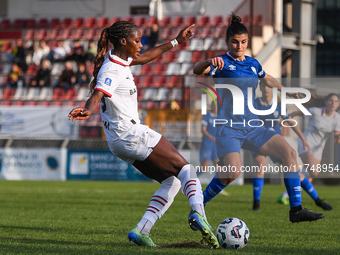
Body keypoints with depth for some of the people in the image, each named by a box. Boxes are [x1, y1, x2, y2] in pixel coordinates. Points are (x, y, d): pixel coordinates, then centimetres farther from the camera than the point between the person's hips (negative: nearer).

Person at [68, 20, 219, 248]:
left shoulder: (119, 59, 11)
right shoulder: (112, 70, -19)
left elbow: (143, 58, 29)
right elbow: (97, 96, -36)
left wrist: (175, 42, 34)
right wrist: (88, 111, -58)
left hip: (120, 140, 10)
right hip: (130, 134, -10)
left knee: (172, 181, 10)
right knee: (184, 167, -8)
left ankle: (141, 231, 0)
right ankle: (198, 212, -28)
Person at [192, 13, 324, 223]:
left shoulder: (253, 64, 14)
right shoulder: (222, 62, -5)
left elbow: (268, 79, 36)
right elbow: (197, 71, -25)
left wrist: (288, 92, 32)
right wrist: (210, 62, -46)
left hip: (253, 127, 6)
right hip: (229, 128, -6)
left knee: (290, 153, -9)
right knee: (233, 171, -28)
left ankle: (296, 210, -5)